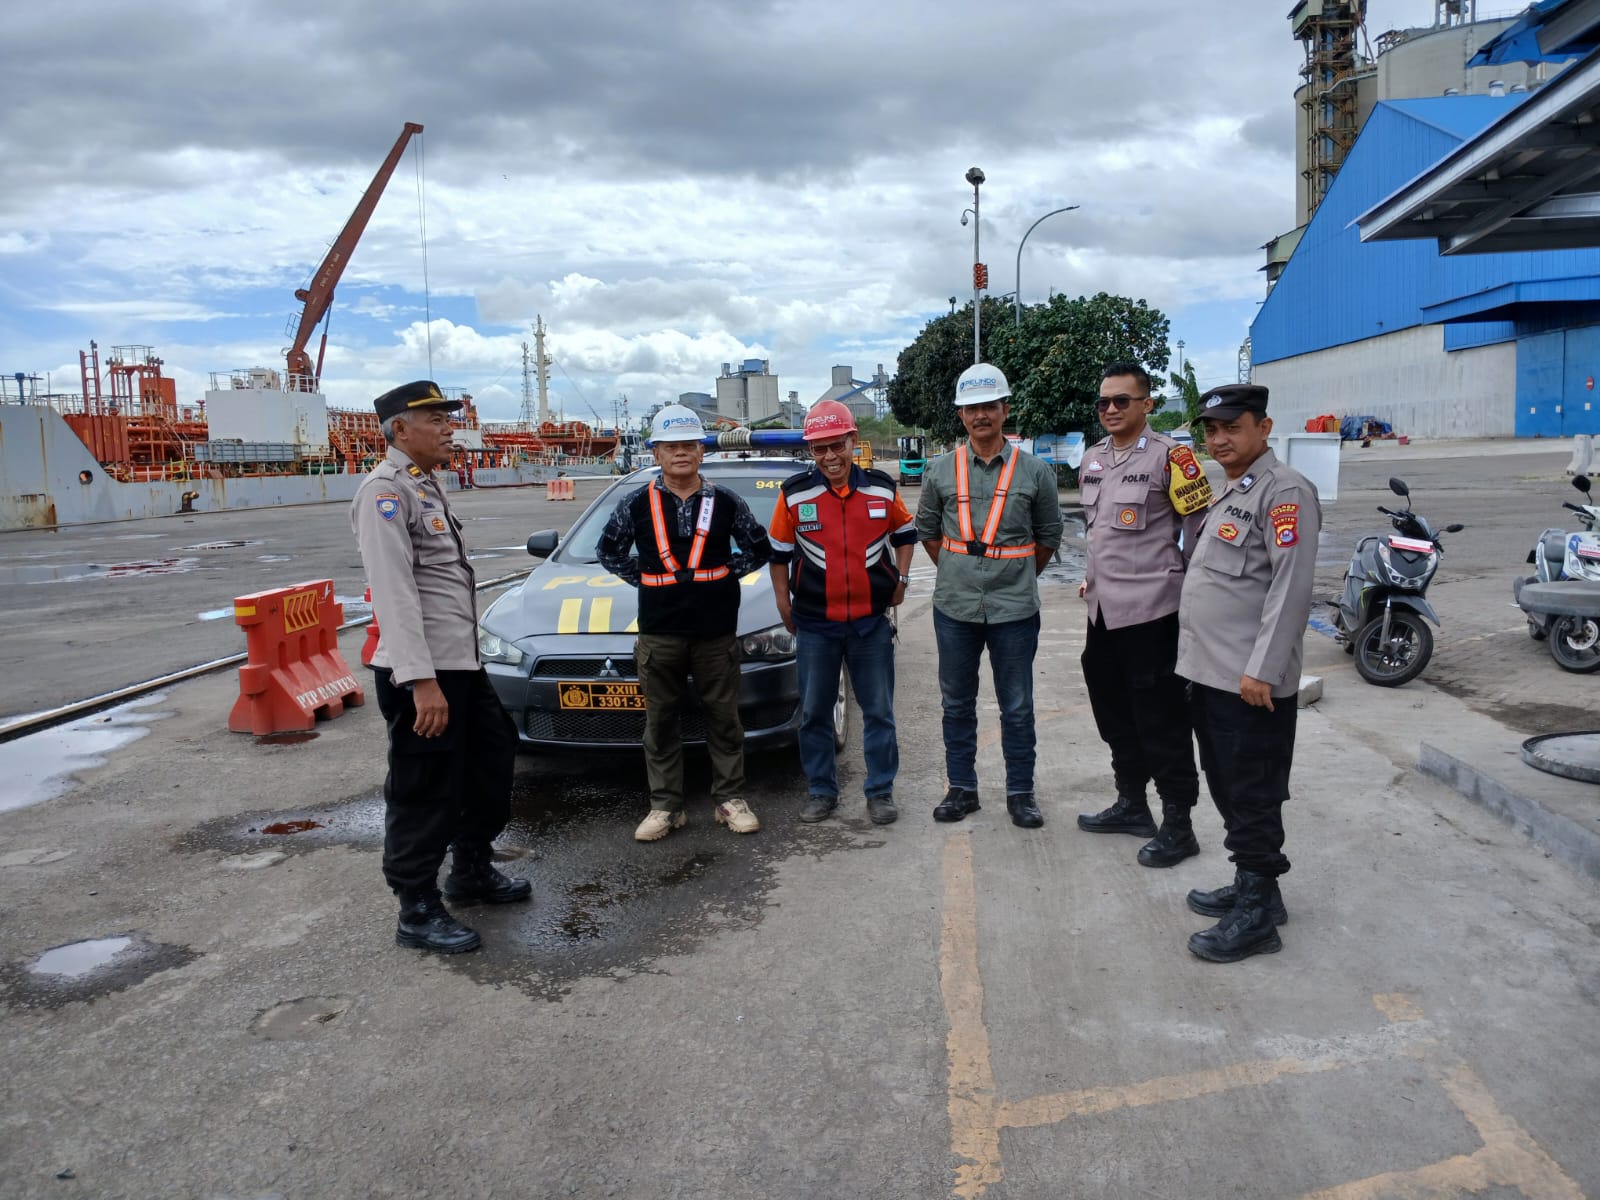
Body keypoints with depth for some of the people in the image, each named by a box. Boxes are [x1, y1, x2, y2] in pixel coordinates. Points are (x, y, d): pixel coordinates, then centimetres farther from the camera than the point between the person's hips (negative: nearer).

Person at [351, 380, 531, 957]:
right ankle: (418, 913, 14)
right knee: (424, 794, 0)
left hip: (461, 664, 10)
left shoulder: (427, 487, 17)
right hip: (420, 673, -10)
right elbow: (394, 592, -22)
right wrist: (421, 680, -27)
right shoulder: (385, 491, -13)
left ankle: (472, 872, 36)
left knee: (491, 763, 19)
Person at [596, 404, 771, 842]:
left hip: (717, 630, 0)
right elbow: (610, 552, 13)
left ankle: (729, 799, 19)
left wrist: (728, 573, 1)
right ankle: (666, 806, 16)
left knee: (724, 718, 7)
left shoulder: (727, 503, 2)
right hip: (658, 632, 0)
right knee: (661, 722, 6)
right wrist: (642, 579, 3)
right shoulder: (636, 505, 1)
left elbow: (760, 550, 13)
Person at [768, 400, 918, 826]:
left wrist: (901, 578, 7)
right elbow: (779, 551, 5)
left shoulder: (882, 488, 0)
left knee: (879, 711, 7)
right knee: (814, 713, 8)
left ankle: (881, 791, 19)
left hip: (872, 621, 1)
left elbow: (905, 533, 17)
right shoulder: (795, 493, -4)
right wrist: (783, 602, 4)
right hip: (815, 625, 0)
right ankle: (821, 791, 23)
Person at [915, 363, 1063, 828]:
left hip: (1014, 610, -1)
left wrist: (1019, 579, 10)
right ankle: (962, 788, 23)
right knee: (956, 703, 10)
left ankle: (1020, 792, 19)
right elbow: (927, 530, 14)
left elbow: (1048, 536, 10)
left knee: (1017, 707, 6)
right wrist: (955, 572, 11)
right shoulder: (940, 471, 2)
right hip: (955, 609, 2)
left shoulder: (1034, 472, -1)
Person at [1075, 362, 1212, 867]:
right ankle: (1132, 805, 33)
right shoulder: (1092, 458, 12)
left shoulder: (1169, 456, -11)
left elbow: (1201, 524, -8)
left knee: (1161, 720, -1)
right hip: (1103, 607, 8)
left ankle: (1178, 825, 11)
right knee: (1114, 713, 17)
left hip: (1150, 608, -8)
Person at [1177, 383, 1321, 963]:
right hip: (1208, 674, 9)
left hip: (1252, 683, -9)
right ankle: (1249, 886, 31)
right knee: (1227, 789, 17)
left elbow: (1291, 587, -19)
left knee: (1253, 799, -1)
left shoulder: (1285, 491, -12)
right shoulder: (1229, 491, 18)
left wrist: (1262, 670, -22)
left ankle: (1256, 916, 10)